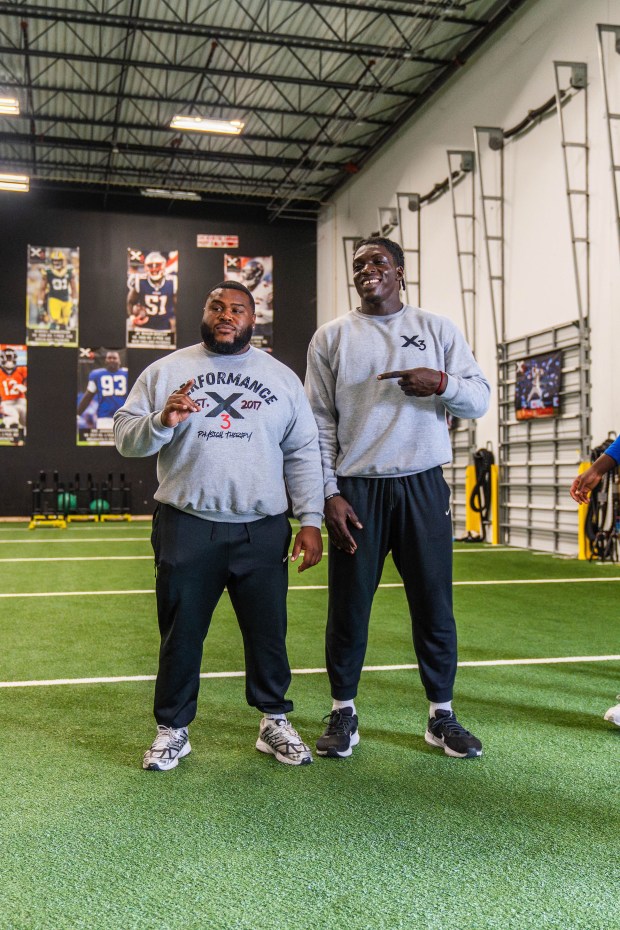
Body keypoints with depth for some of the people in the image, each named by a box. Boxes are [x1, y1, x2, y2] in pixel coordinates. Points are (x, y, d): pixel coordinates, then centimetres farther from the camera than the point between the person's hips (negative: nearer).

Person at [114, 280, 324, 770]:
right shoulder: (166, 371, 6)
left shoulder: (282, 377, 9)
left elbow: (303, 453, 8)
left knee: (269, 631, 8)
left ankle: (275, 722, 27)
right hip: (186, 528, -1)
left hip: (262, 530, 1)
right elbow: (125, 436, 2)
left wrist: (311, 520, 1)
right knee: (181, 633, 9)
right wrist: (162, 421, -19)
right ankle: (173, 729, 26)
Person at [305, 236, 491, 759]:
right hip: (356, 489, 0)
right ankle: (344, 712, 22)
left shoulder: (437, 329, 8)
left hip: (423, 486, 1)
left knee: (434, 604, 6)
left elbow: (480, 399, 5)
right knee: (349, 607, 5)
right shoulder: (331, 338, 7)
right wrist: (329, 493, -4)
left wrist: (442, 383, -16)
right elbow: (320, 422, 3)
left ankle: (442, 715, 22)